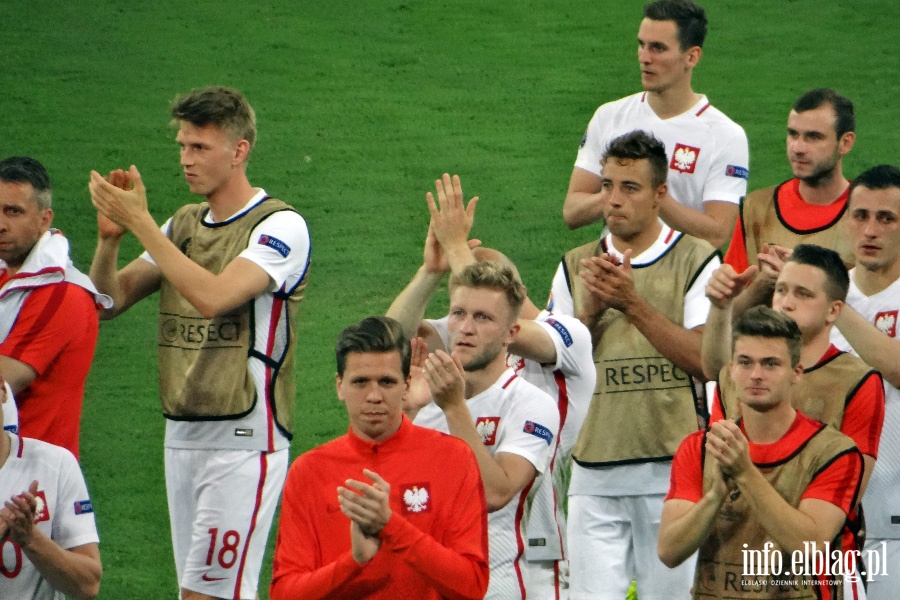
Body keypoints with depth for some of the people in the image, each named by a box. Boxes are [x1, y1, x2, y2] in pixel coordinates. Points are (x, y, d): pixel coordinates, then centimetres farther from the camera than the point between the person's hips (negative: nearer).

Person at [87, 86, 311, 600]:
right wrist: (110, 236, -6)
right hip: (182, 435, 7)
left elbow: (212, 297, -23)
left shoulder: (281, 226, -8)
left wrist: (139, 221, -19)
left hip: (243, 438, -7)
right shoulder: (184, 225, 16)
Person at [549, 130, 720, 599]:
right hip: (594, 469, 3)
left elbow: (705, 359, -8)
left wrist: (632, 304, -13)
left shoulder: (696, 261, 3)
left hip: (672, 466, -3)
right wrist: (591, 310, -6)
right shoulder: (575, 267, 15)